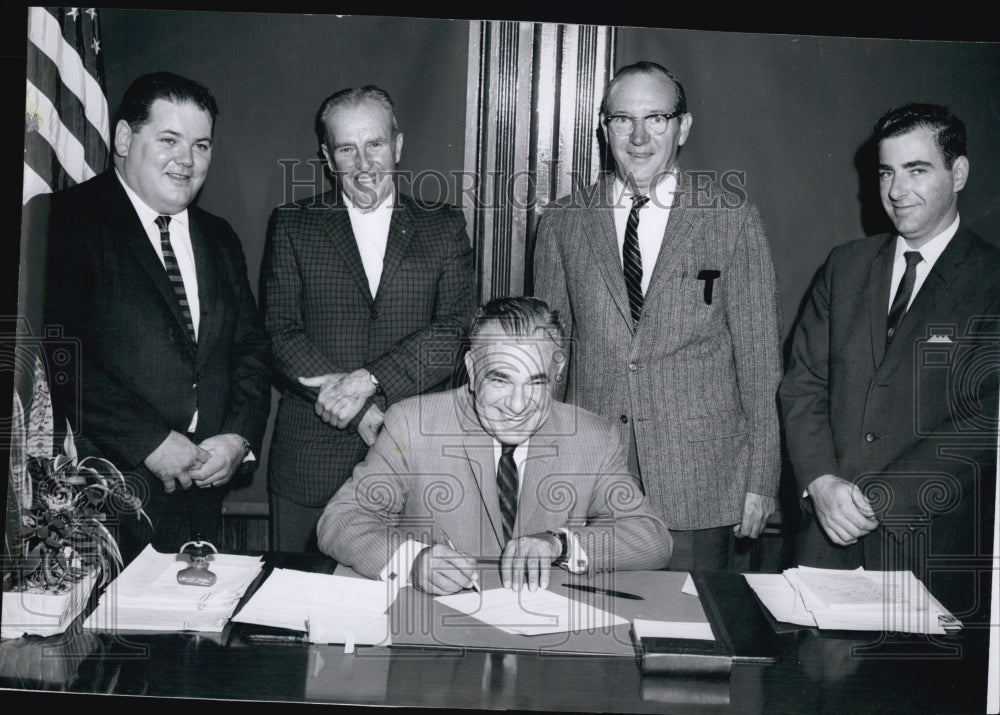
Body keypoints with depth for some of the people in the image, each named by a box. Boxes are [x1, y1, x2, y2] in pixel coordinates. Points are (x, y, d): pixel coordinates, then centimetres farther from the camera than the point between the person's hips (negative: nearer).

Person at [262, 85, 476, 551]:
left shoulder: (443, 227, 7)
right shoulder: (293, 225, 7)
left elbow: (458, 330, -3)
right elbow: (281, 334, -2)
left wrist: (371, 380, -17)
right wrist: (360, 411, -13)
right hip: (311, 461, 0)